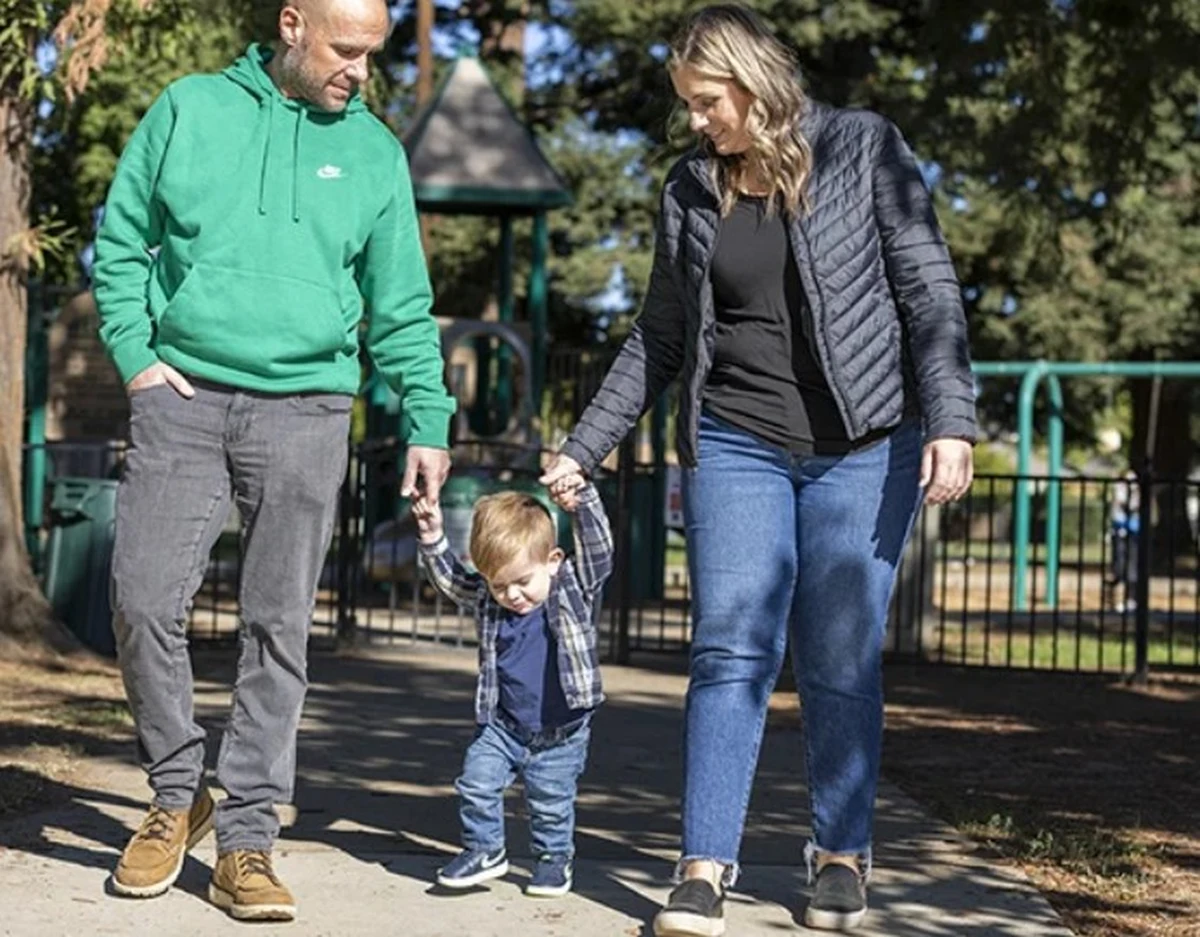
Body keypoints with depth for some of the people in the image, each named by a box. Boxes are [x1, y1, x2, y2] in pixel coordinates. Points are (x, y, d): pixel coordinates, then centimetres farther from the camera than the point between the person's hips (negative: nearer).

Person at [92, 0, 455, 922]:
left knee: (278, 629, -1)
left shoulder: (374, 151, 8)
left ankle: (247, 842, 5)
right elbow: (120, 242, 9)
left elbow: (403, 309, 11)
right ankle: (179, 792, 16)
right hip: (182, 398, 0)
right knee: (145, 603, -5)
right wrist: (135, 354, -2)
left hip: (305, 412, 0)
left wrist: (428, 420, 6)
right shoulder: (190, 111, 5)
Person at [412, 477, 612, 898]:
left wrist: (582, 503, -36)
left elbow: (597, 549, -21)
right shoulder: (486, 601, -2)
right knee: (476, 784, -5)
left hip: (560, 735, -3)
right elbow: (448, 577, 6)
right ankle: (484, 850, 15)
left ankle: (554, 857, 30)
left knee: (552, 805, 7)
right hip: (501, 728, 3)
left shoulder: (575, 589, -10)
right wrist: (432, 536, -9)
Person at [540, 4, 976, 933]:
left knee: (841, 662, 2)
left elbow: (929, 292, -3)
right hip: (735, 445, 2)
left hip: (861, 447, -2)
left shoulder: (863, 149, -1)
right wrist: (583, 450, 12)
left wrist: (951, 420, -13)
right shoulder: (691, 188, 8)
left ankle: (843, 856, 16)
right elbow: (660, 338, 15)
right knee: (730, 649, -6)